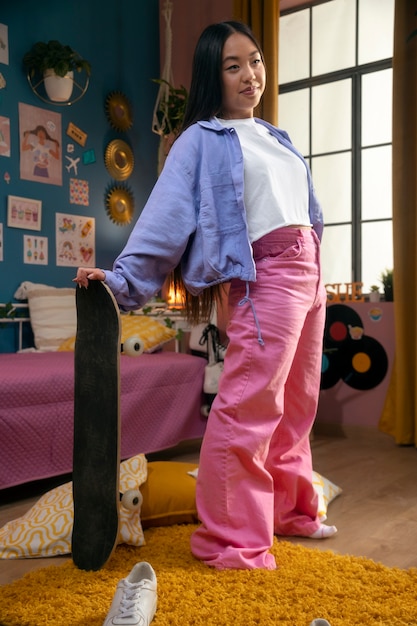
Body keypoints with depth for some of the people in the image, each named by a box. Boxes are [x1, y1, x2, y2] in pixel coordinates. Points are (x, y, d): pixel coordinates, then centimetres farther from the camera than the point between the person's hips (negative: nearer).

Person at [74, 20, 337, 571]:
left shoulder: (273, 135, 21)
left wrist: (315, 274, 18)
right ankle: (231, 542, -1)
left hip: (311, 273, 8)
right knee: (247, 408, -13)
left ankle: (290, 510, 28)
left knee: (296, 405, 13)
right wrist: (122, 278, -17)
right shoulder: (202, 139, 0)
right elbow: (166, 215, -9)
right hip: (266, 275, -7)